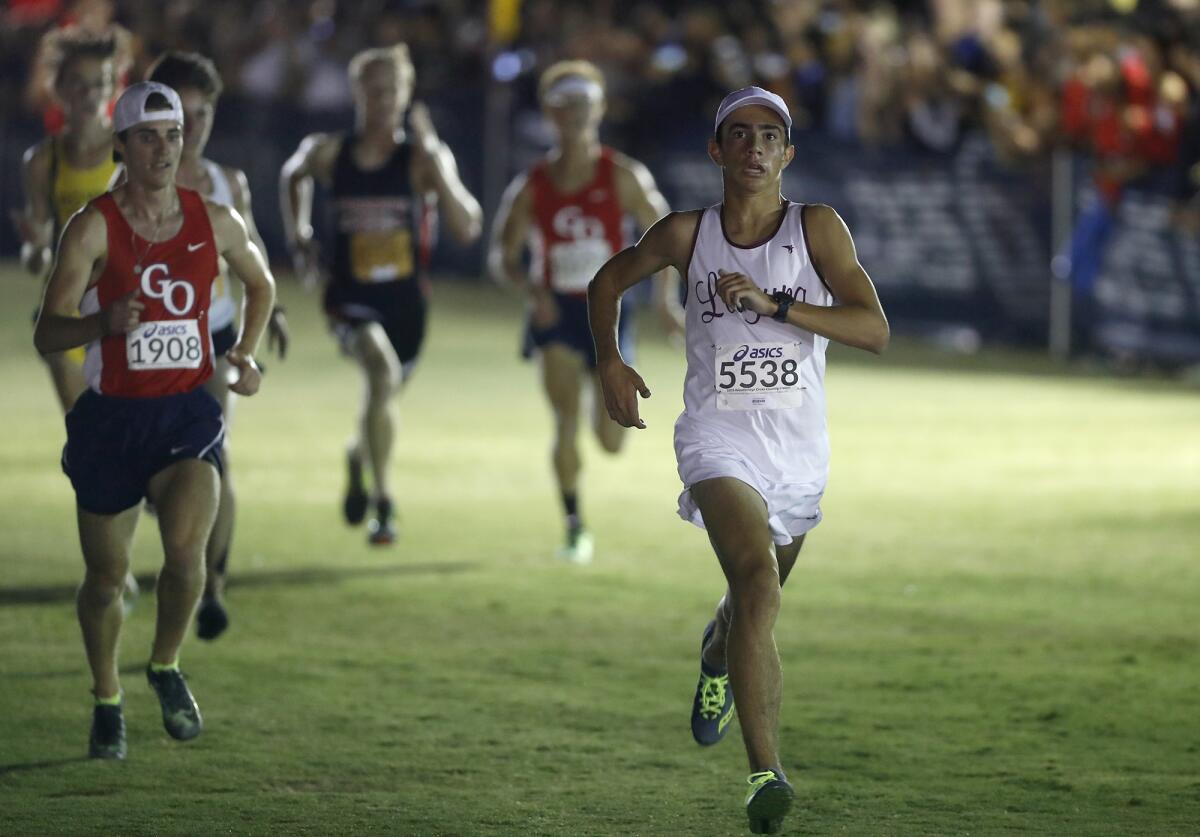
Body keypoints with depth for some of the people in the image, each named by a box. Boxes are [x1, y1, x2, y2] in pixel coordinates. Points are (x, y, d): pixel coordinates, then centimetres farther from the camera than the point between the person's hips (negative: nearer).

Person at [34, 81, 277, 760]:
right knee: (106, 576, 7)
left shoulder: (216, 222, 2)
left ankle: (167, 668, 6)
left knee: (186, 552, -22)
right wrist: (106, 322, -30)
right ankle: (107, 701, 33)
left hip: (189, 412, 1)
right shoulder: (94, 227, -8)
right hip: (111, 418, -1)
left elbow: (262, 284, 24)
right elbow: (47, 334, -12)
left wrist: (246, 355, 11)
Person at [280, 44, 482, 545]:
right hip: (350, 296, -2)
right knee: (382, 371, -29)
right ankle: (383, 503, -23)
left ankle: (357, 456, 56)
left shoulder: (422, 159, -7)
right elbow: (293, 177, 22)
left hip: (405, 299, 2)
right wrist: (299, 238, 15)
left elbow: (466, 230, -18)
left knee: (385, 391, 17)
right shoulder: (327, 153, -3)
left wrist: (435, 162, -25)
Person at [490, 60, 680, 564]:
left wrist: (666, 296, 1)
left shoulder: (622, 177, -2)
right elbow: (502, 256, 3)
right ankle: (575, 529, -5)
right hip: (555, 313, 0)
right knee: (565, 421, -17)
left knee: (612, 442, 1)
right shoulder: (531, 187, 0)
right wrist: (530, 287, -17)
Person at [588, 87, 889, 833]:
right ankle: (768, 775, -32)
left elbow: (875, 330, -13)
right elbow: (608, 282, 18)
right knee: (758, 584, -25)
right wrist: (610, 362, 4)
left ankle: (716, 659, 60)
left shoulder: (818, 228, -4)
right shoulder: (688, 234, 0)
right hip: (720, 438, -2)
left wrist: (771, 303, -21)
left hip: (798, 445, 2)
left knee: (756, 597, 21)